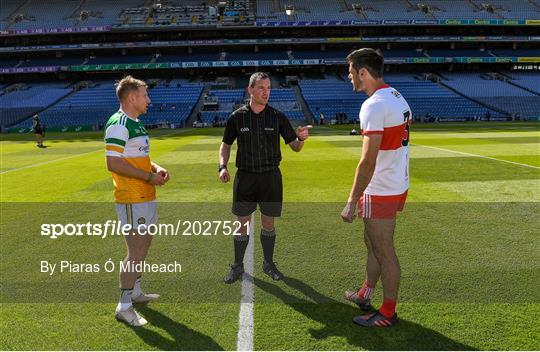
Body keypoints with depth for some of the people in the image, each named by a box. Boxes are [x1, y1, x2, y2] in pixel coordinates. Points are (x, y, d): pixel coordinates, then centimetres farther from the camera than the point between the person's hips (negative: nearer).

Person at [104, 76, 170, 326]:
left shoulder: (136, 123, 16)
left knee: (144, 244, 20)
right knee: (136, 252, -6)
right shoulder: (118, 124, -16)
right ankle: (124, 307, 6)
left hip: (146, 196, 10)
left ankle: (135, 292, 36)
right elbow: (114, 163, -23)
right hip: (132, 199, -10)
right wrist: (149, 176, -18)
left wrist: (156, 168, 5)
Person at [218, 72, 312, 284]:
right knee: (242, 223, 6)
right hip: (245, 177, 0)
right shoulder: (237, 117, -2)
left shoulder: (278, 117, -2)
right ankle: (238, 266, 23)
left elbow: (295, 147, 0)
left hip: (271, 177, 0)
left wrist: (301, 138, -22)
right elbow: (226, 145, 9)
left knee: (268, 223, 9)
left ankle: (268, 264, 28)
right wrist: (223, 166, -7)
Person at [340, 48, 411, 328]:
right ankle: (365, 295, 38)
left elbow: (368, 161, -25)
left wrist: (352, 201, -20)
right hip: (397, 186, 10)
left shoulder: (374, 106, -21)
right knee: (372, 242, 21)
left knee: (383, 251, 4)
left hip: (381, 192, -10)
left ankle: (387, 314, 20)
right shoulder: (397, 98, 10)